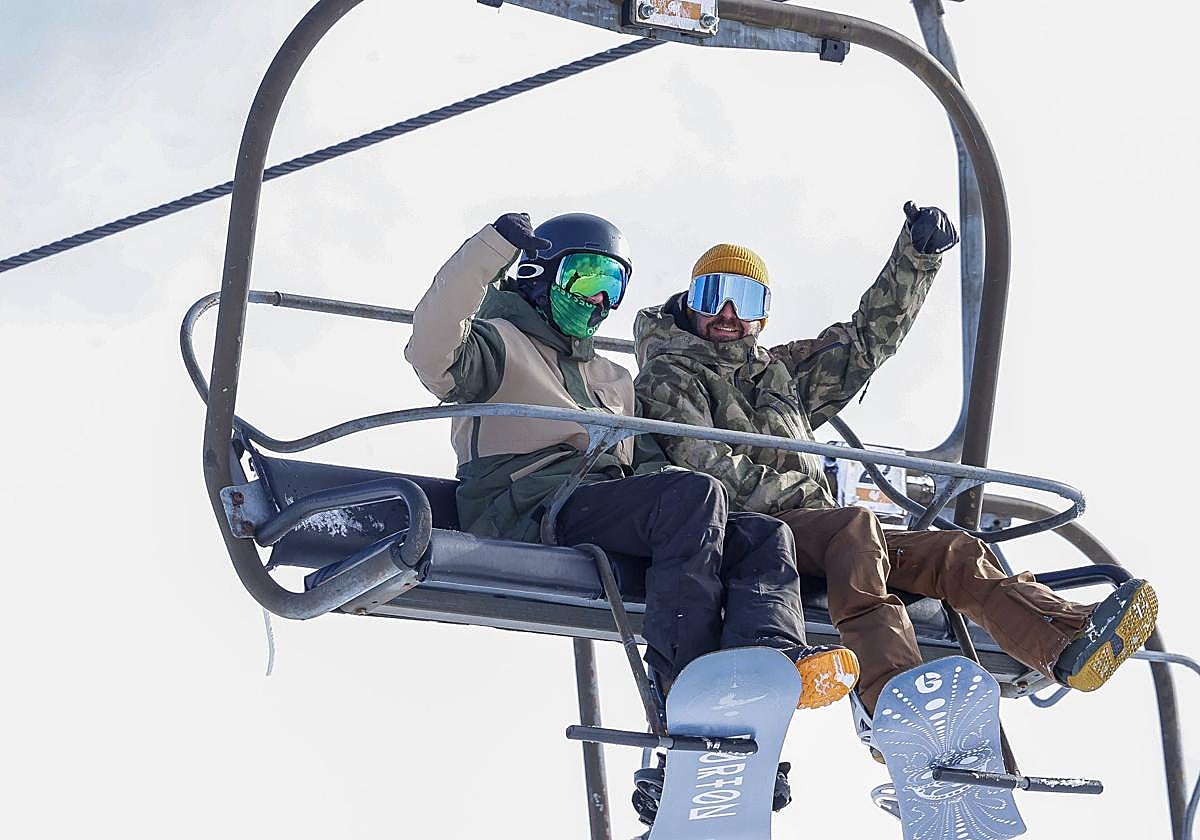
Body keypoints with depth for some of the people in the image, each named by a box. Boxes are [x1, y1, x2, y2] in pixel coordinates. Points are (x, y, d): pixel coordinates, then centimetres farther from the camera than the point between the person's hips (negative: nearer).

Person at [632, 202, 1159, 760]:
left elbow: (868, 338, 27)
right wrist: (789, 491, -11)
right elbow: (699, 464, -6)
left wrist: (918, 254, 15)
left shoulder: (781, 372, 31)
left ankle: (1072, 645, -37)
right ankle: (888, 709, -54)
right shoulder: (668, 375, 11)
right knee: (856, 526, -35)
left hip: (817, 534, 7)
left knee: (953, 551, -14)